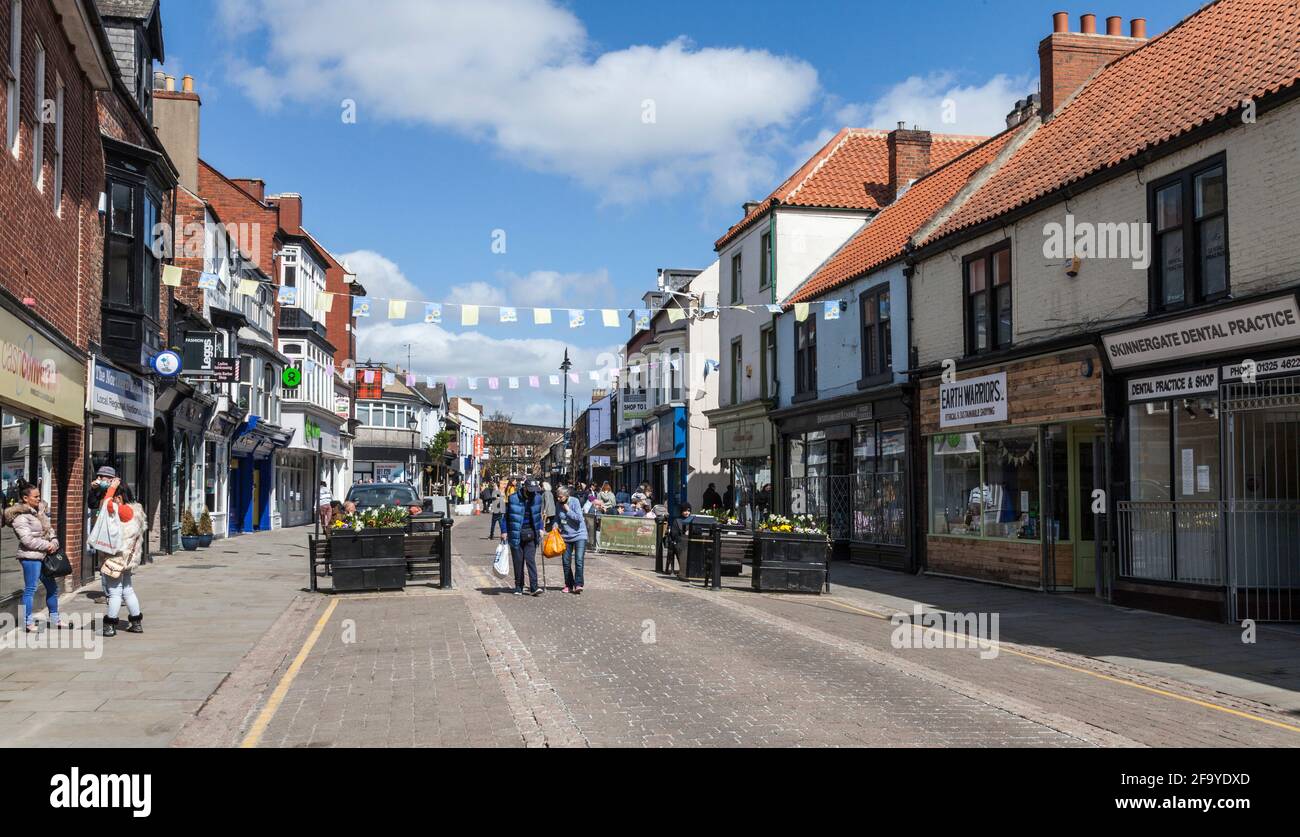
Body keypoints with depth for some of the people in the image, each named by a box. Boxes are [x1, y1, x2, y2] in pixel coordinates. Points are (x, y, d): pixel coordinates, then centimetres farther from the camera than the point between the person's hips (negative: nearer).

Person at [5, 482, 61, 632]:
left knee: (52, 587, 15)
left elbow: (49, 528, 15)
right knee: (30, 589, -3)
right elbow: (27, 539, -20)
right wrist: (47, 546, -15)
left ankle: (54, 620, 27)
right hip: (30, 556, -9)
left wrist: (54, 542, -4)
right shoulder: (20, 516, -13)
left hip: (44, 555, 9)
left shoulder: (40, 509, 12)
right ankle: (28, 623, 5)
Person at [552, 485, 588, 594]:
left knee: (579, 560, -14)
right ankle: (568, 585, 16)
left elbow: (579, 518, -18)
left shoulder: (575, 501, -12)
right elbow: (557, 518, 15)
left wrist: (568, 510, -17)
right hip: (566, 536, 5)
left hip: (579, 535, -5)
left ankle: (578, 585, -15)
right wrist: (556, 525, -4)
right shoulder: (558, 504, 1)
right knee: (566, 562, 6)